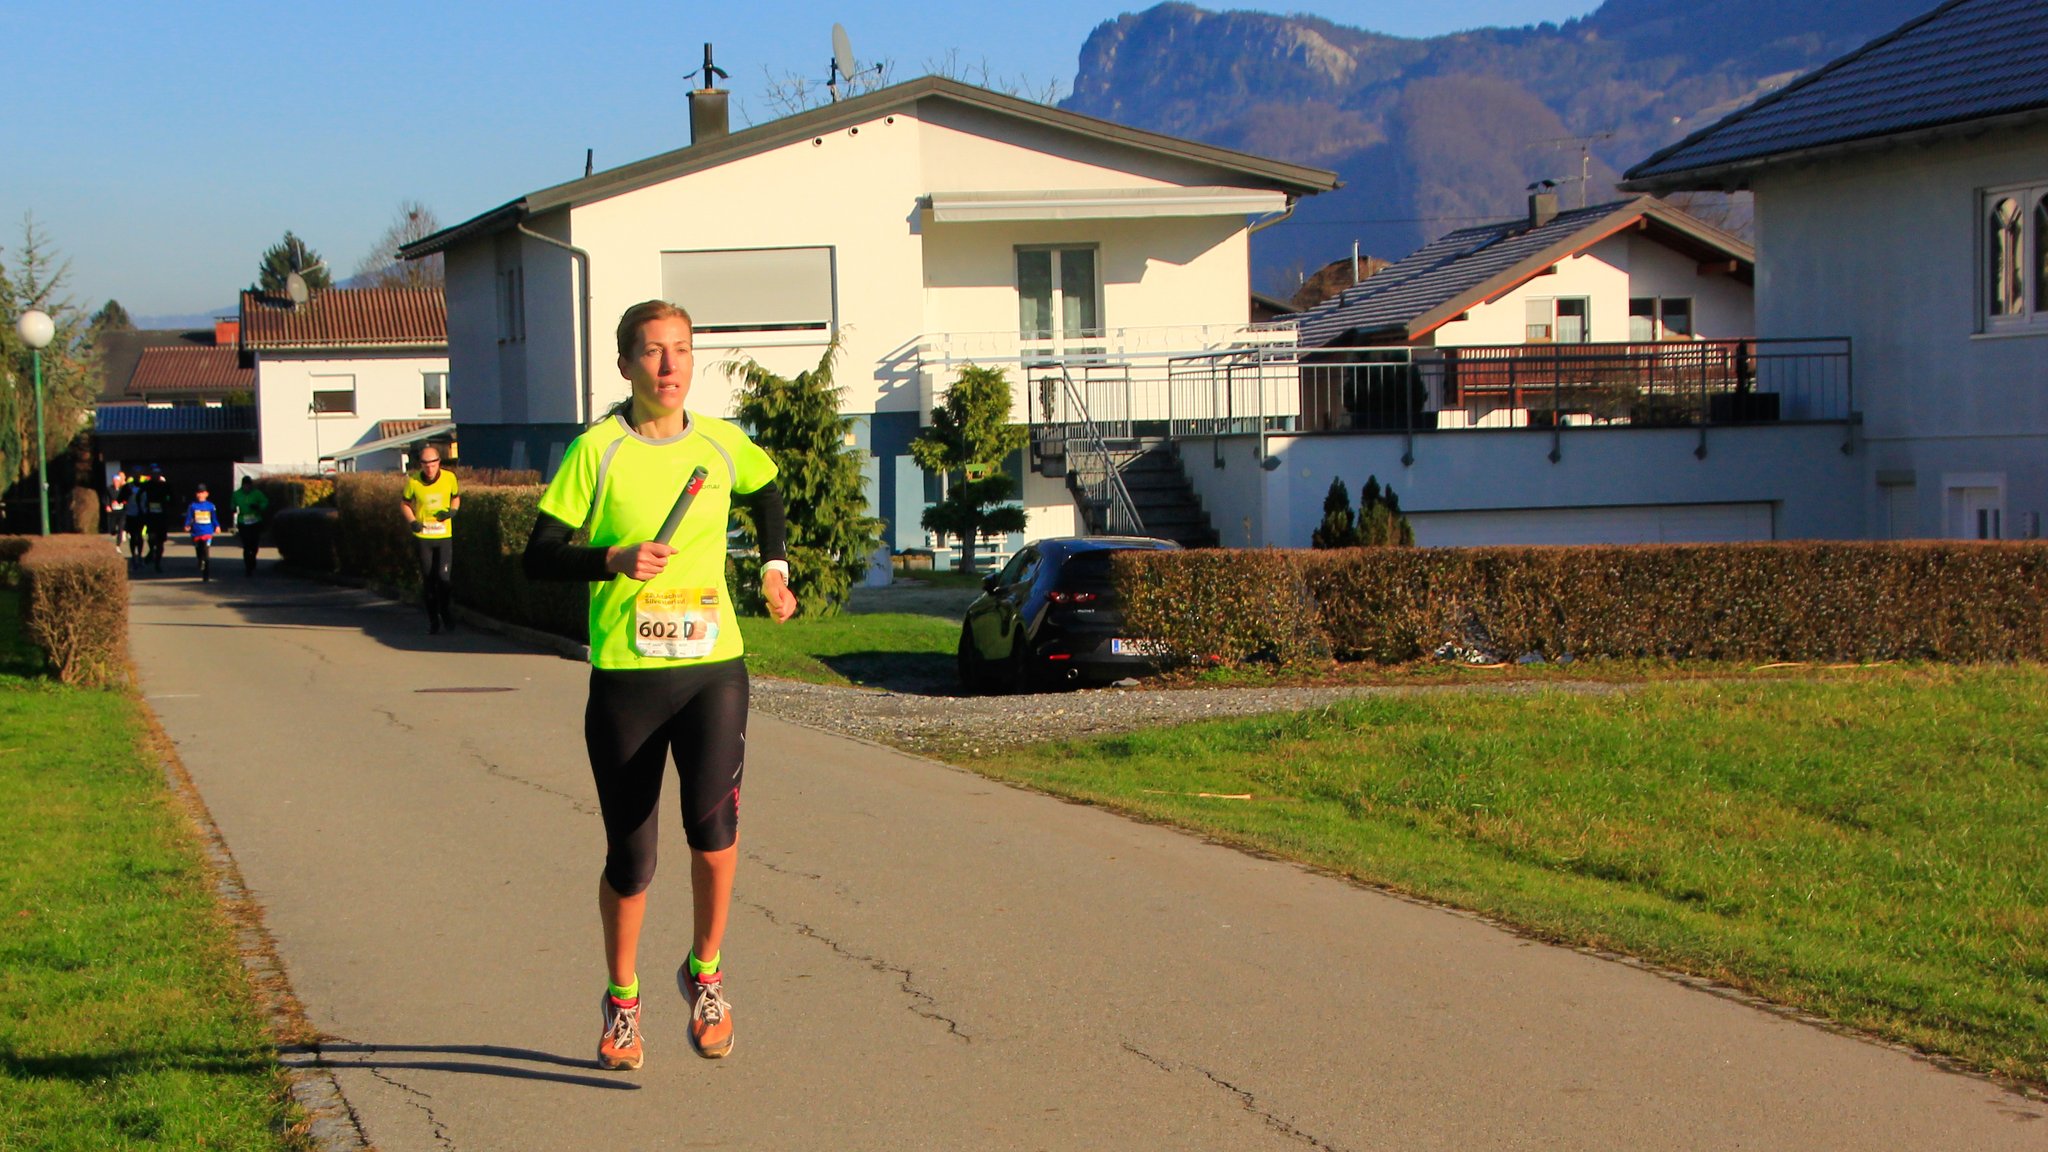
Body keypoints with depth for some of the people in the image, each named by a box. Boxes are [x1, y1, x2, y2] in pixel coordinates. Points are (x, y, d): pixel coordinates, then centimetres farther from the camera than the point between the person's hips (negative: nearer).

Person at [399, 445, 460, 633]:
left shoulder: (449, 478, -7)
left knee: (443, 576, -10)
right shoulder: (413, 481, -9)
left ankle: (444, 613, 15)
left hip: (444, 536, 0)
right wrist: (412, 521, -9)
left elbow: (456, 496, 12)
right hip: (422, 536, 0)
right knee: (427, 580, 5)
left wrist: (453, 511, -8)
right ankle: (433, 620, 19)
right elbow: (404, 503, 7)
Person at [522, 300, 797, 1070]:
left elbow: (766, 493, 29)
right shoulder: (596, 452, -5)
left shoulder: (723, 445, 6)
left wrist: (774, 566, 18)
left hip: (713, 666, 1)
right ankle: (622, 1000, 29)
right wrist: (614, 559, -21)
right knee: (629, 855, 5)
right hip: (625, 673, -1)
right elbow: (539, 558, -6)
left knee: (712, 814, -22)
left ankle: (706, 970, 3)